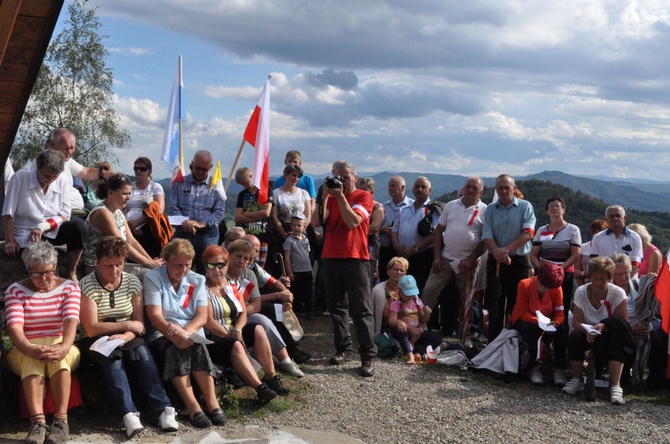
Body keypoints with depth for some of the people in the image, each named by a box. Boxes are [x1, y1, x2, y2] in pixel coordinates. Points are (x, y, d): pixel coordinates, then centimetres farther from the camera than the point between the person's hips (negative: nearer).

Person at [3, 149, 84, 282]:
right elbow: (8, 213, -10)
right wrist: (10, 241, -16)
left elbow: (65, 215, -4)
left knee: (78, 225, -27)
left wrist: (43, 227, -20)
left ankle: (71, 274, -16)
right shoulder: (20, 177, -11)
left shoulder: (62, 182, -2)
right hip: (26, 233, -3)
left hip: (52, 232, 3)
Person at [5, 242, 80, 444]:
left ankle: (61, 420, -38)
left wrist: (64, 347, -37)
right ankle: (38, 422, -46)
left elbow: (71, 320, -15)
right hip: (26, 351, 0)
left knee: (58, 354, -37)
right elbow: (14, 326, -15)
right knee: (33, 358, -37)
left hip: (61, 346, 0)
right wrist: (30, 349, -37)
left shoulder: (69, 287, 3)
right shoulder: (15, 290, 2)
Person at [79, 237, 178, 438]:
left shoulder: (132, 281, 0)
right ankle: (129, 415, -45)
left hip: (127, 338, 3)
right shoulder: (87, 285, -11)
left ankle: (164, 410, -34)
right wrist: (127, 325, -12)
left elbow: (139, 324, -3)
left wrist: (124, 337, -24)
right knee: (112, 357, -34)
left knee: (143, 353, -28)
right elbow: (91, 329, -14)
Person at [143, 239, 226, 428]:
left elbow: (202, 316, -2)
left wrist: (186, 331, -24)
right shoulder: (152, 278, -2)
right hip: (162, 335, -2)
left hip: (192, 335, 2)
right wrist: (174, 334, -30)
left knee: (197, 347, -32)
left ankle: (212, 403, -34)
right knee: (174, 349, -35)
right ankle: (193, 407, -41)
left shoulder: (197, 280, 7)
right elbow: (155, 316, -12)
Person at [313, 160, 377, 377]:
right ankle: (342, 348, 20)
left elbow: (353, 221, -14)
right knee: (337, 307, 10)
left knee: (361, 308, -6)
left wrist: (340, 196, -13)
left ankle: (368, 356, -5)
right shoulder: (331, 198, 13)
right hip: (330, 257, 5)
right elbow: (317, 221, -1)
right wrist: (325, 195, -7)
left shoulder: (364, 196, 2)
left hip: (355, 258, -5)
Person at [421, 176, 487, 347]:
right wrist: (436, 256, 0)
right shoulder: (451, 206, 7)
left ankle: (465, 337, 19)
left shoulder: (484, 211, -3)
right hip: (444, 260, 3)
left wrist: (470, 260, -11)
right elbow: (438, 231, 8)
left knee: (466, 301, 8)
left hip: (467, 263, -2)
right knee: (428, 292, -3)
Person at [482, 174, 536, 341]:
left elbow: (528, 233, -12)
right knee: (495, 306, 2)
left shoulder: (525, 207, 1)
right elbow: (487, 236, -4)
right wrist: (496, 251, -24)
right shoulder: (490, 209, 8)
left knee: (517, 306, 3)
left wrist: (506, 249, -22)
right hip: (495, 262, 2)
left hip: (519, 261, -2)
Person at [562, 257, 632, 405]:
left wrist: (603, 326, -36)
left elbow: (622, 323, -16)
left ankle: (616, 386, -35)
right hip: (587, 334, 2)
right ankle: (577, 380, -12)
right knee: (574, 337, -29)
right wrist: (587, 330, -35)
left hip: (608, 335, -1)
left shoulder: (617, 293, -15)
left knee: (616, 341, -35)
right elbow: (576, 322, -12)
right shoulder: (581, 292, -11)